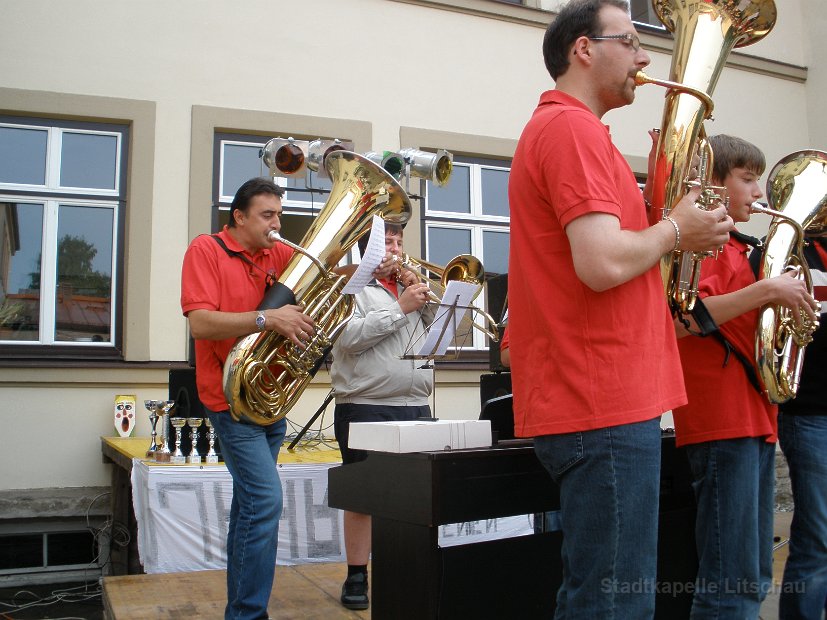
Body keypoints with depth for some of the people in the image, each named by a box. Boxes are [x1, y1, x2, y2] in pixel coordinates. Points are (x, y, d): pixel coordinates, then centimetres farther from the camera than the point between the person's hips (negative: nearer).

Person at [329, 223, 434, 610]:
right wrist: (402, 307, -12)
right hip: (366, 407, -5)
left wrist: (423, 297, 0)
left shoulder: (412, 286, 20)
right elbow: (350, 337, -14)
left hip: (415, 406, 5)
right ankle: (356, 577, 10)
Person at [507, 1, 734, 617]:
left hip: (586, 401, 11)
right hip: (606, 406, -11)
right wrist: (675, 229, -5)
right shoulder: (574, 127, -12)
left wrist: (648, 201, 12)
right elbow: (603, 264, -23)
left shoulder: (554, 127, 21)